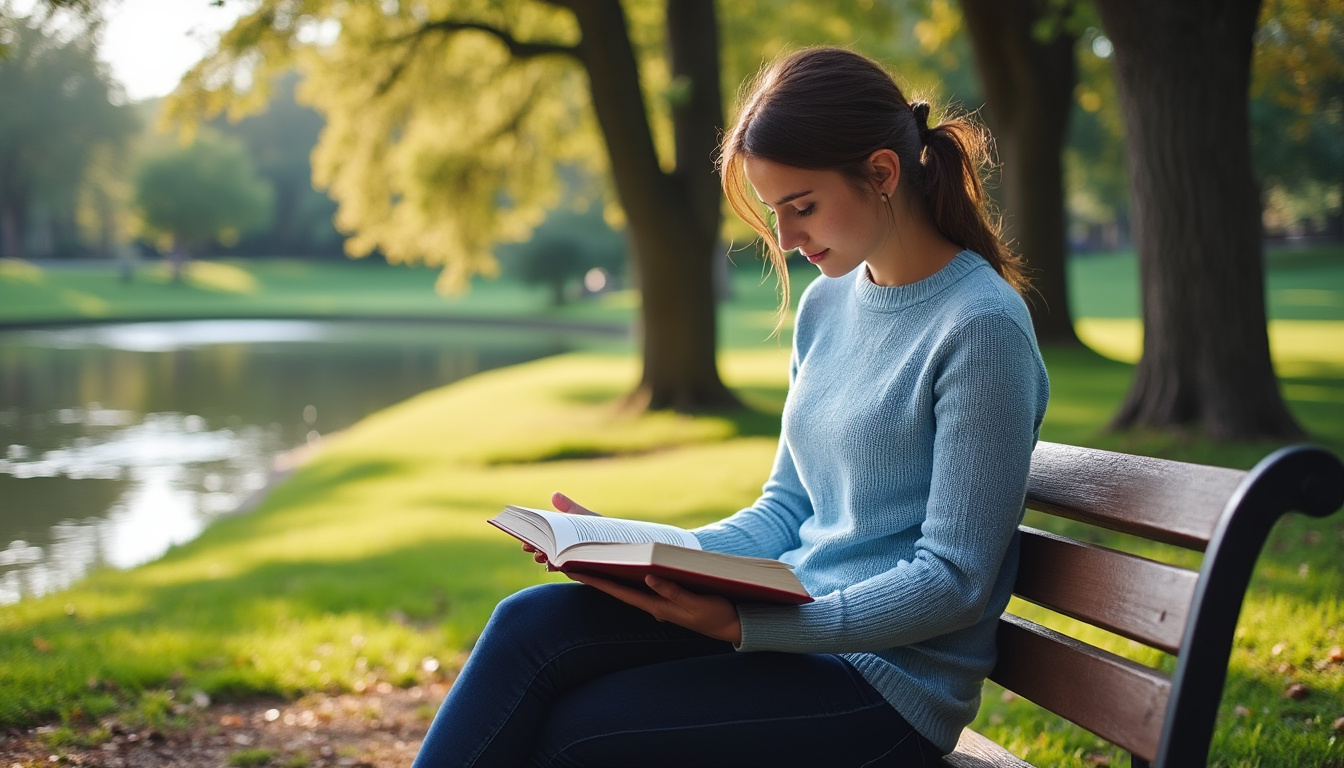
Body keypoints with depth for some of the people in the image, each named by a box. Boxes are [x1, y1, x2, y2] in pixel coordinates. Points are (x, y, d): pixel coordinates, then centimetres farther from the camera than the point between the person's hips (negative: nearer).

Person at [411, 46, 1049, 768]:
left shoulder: (981, 326, -14)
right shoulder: (826, 303, 10)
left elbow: (954, 581, -17)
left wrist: (746, 624, -25)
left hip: (890, 681, -7)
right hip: (795, 622, 7)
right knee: (530, 625, -15)